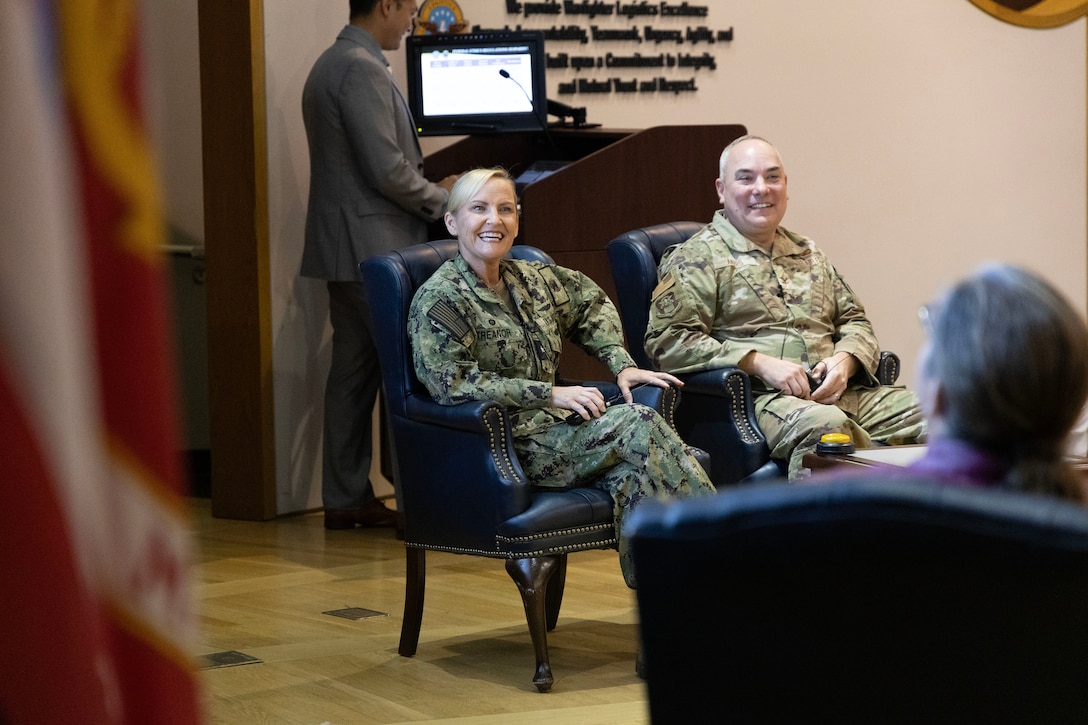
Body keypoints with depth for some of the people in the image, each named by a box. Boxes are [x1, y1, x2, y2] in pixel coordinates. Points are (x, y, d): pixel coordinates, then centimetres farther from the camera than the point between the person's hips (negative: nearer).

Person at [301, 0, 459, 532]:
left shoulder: (332, 64, 16)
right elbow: (386, 168, -21)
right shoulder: (362, 69, -17)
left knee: (353, 373, 12)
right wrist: (442, 199, -6)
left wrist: (429, 189, 15)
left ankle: (346, 499, 16)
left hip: (346, 248, 10)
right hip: (373, 248, -10)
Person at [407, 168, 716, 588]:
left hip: (555, 430, 7)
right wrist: (550, 395, -18)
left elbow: (591, 301, 32)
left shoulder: (533, 279, 15)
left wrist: (623, 365, 16)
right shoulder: (439, 299, -7)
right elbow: (452, 383, -17)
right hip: (499, 445, -7)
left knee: (633, 477, -27)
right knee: (638, 426, -23)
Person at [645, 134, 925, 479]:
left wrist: (845, 360, 4)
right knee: (826, 424, -40)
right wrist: (760, 363, -14)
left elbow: (855, 321, 30)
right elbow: (667, 342, -7)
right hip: (762, 397, -7)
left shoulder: (808, 254, 27)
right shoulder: (694, 259, 5)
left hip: (838, 390, 7)